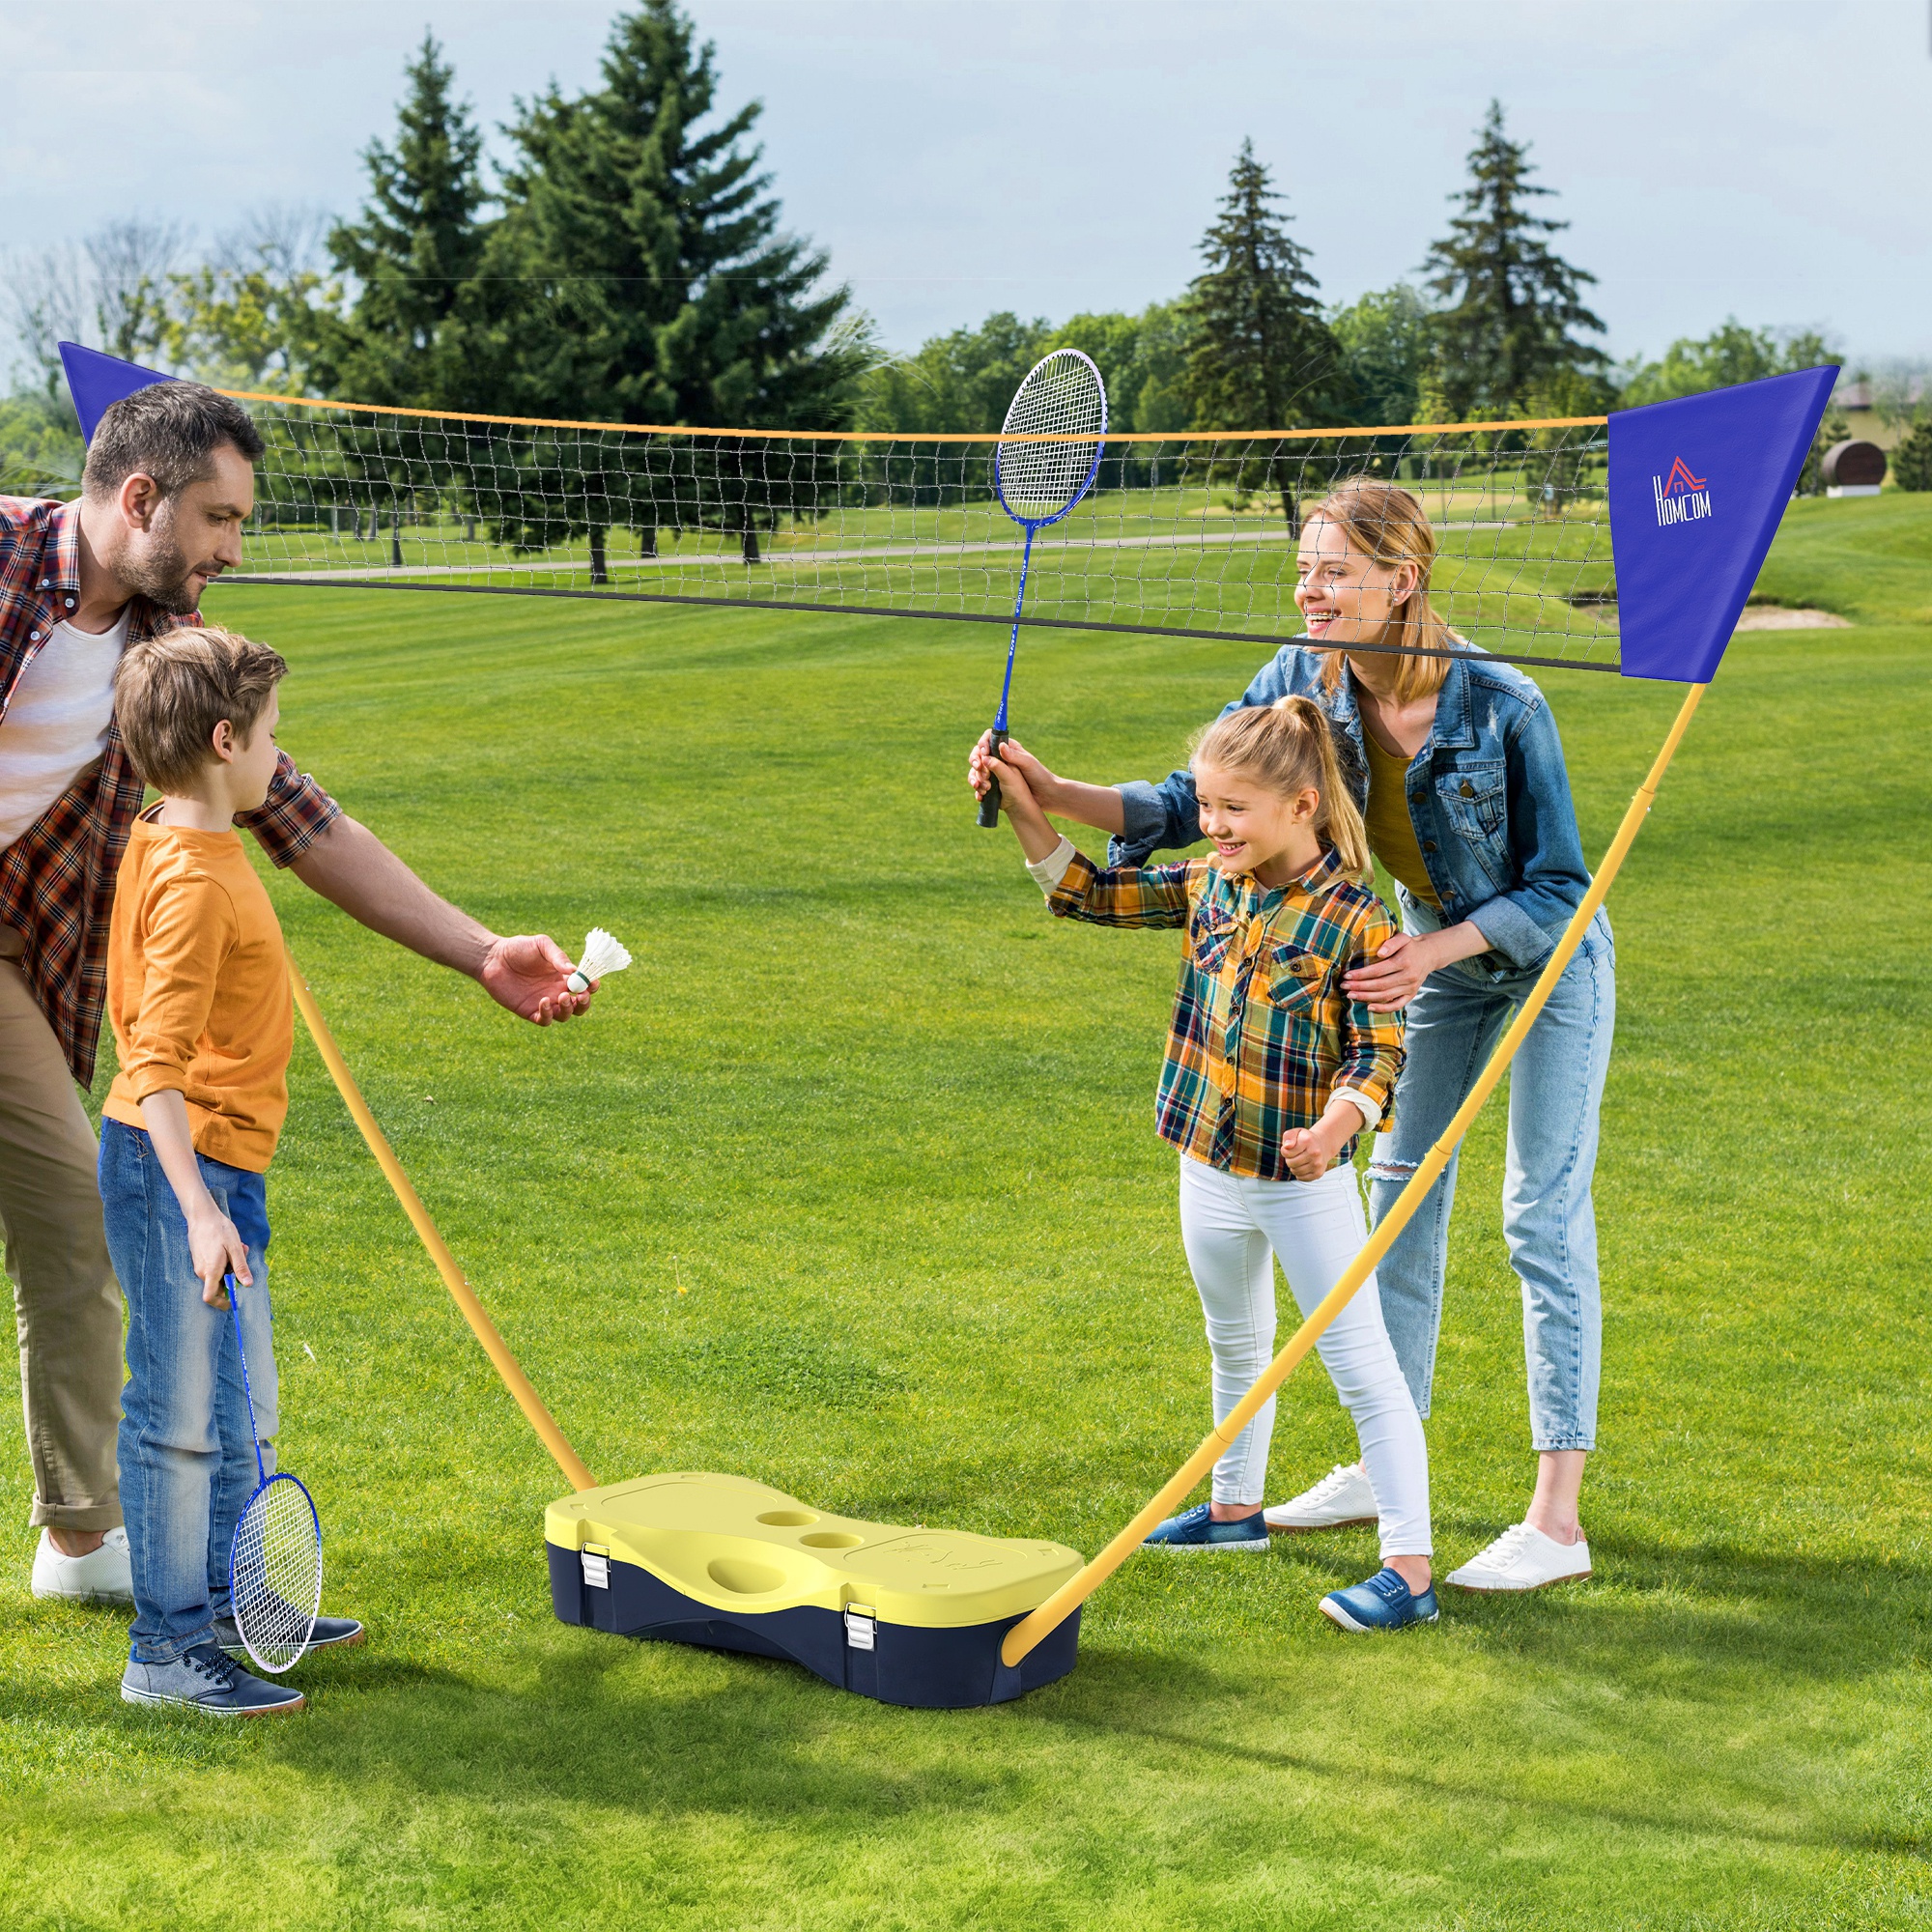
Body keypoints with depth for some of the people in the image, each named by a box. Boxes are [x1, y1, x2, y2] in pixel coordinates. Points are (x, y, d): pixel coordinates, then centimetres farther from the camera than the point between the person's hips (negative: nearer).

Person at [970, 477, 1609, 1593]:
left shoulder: (1503, 707, -32)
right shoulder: (1305, 683, -17)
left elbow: (1560, 887, -24)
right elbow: (1193, 804, -13)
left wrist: (1434, 949, -37)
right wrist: (1051, 792, -28)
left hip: (1551, 956, -6)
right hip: (1438, 953, 6)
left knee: (1544, 1215, -9)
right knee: (1401, 1193, 11)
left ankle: (1557, 1520, -5)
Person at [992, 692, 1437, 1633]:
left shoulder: (1352, 920, -18)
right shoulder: (1206, 888, 1)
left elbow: (1378, 1052, -17)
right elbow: (1090, 892, 8)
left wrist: (1338, 1122, -35)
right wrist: (1026, 811, -3)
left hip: (1305, 1179, -7)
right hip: (1210, 1168, 7)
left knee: (1361, 1363, -4)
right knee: (1236, 1345, 25)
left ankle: (1409, 1566, -2)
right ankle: (1237, 1505, 44)